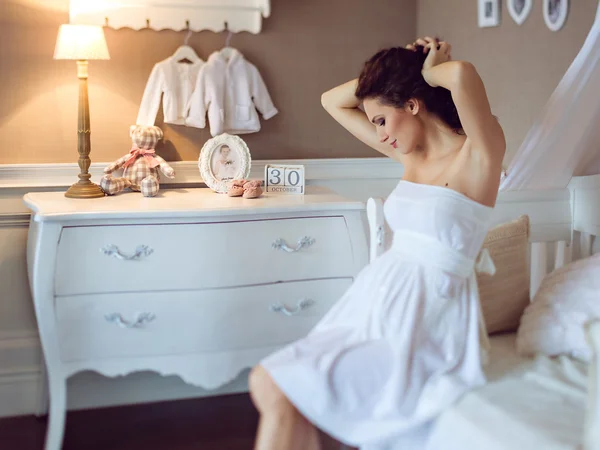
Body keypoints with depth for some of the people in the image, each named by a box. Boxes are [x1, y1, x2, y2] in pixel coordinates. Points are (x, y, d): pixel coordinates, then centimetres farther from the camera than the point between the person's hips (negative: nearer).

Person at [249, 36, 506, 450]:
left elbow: (464, 74, -29)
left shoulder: (479, 154, -8)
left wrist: (431, 73, -7)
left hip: (423, 319, -8)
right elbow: (332, 101, 20)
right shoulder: (410, 153, 13)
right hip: (379, 301, 8)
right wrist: (398, 70, 9)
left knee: (273, 388, -16)